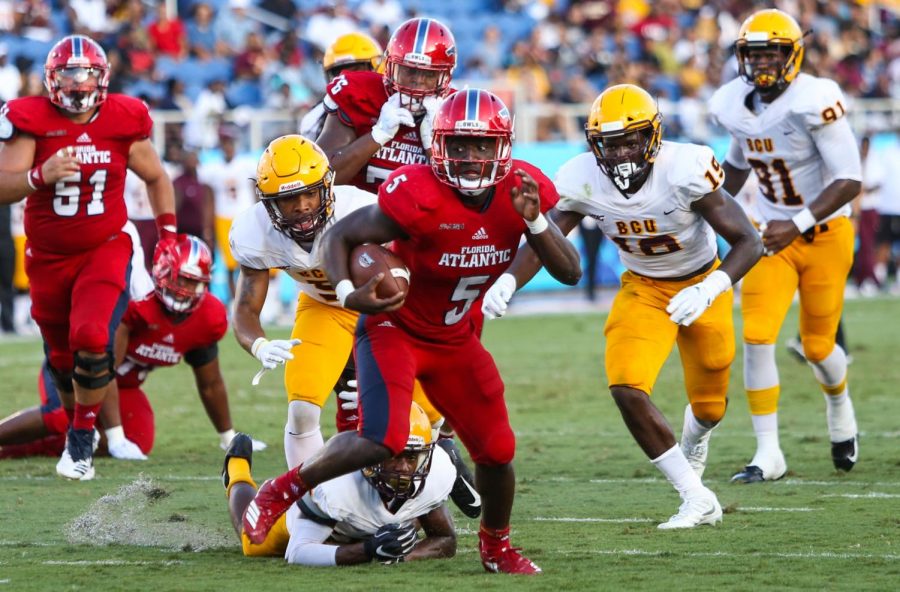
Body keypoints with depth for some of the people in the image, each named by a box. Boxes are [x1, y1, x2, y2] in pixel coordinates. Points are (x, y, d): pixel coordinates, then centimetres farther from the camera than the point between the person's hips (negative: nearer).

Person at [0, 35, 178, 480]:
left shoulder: (124, 121, -6)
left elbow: (155, 178, 11)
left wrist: (168, 235, 6)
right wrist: (41, 175, -39)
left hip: (105, 251, -1)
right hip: (48, 257, 1)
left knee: (92, 342, -22)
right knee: (62, 358, 12)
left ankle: (81, 440, -5)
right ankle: (78, 422, 39)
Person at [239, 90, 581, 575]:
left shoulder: (522, 192, -13)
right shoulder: (417, 196, -28)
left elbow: (570, 273, -12)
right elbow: (339, 236, -18)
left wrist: (535, 222, -29)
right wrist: (347, 293, -37)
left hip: (455, 340, 6)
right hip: (394, 329, -5)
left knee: (496, 450, 4)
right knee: (383, 440, -25)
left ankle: (496, 547, 32)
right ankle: (282, 490, -2)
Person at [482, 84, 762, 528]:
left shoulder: (684, 170, -33)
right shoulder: (583, 181, -23)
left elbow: (748, 241, -30)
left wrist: (709, 290, -46)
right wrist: (507, 281, -40)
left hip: (701, 283, -2)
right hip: (642, 290, 2)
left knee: (709, 406, 14)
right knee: (626, 389, -21)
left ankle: (694, 442, 55)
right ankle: (696, 499, -9)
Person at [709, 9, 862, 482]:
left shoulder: (814, 102, -24)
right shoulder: (735, 105, -4)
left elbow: (849, 181, -24)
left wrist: (797, 224, -32)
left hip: (824, 235, -4)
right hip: (772, 232, 4)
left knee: (818, 346, 8)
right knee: (757, 337, -12)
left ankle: (840, 407, 44)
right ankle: (768, 452, -5)